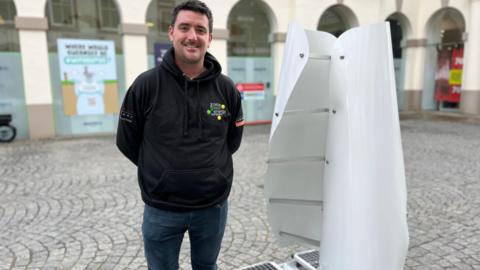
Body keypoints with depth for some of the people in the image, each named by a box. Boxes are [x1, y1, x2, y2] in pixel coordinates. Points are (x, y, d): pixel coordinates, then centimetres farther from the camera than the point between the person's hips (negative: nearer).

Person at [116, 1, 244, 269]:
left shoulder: (226, 88, -5)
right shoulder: (146, 85, -10)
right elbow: (127, 142, 0)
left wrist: (210, 169, 7)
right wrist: (162, 171, 5)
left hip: (213, 207, 2)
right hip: (161, 209, -1)